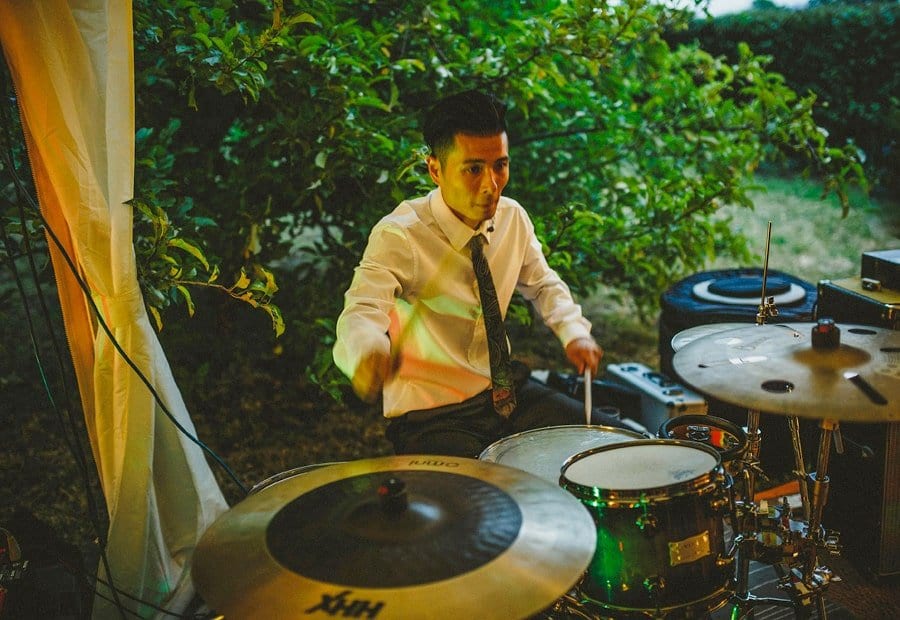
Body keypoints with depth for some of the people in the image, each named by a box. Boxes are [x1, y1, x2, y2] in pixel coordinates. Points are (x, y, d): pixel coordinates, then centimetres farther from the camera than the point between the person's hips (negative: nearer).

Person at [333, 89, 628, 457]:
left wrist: (574, 333, -3)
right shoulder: (398, 236, -20)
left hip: (506, 391, 7)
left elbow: (542, 284, 16)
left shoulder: (512, 217, -1)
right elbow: (362, 311, -35)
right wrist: (368, 355, -58)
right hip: (431, 416, -6)